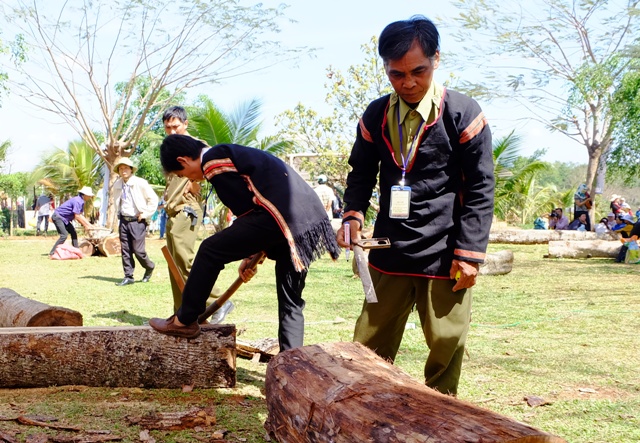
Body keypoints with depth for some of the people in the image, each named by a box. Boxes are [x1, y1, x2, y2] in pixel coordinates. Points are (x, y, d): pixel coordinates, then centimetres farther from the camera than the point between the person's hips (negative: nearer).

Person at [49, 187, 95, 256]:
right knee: (64, 235, -19)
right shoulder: (77, 201, -23)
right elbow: (77, 217, -22)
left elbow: (80, 216, 14)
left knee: (73, 233, 9)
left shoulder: (81, 202, 9)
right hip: (58, 217, -11)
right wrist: (86, 226, -12)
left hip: (64, 219, 11)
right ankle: (52, 253, -17)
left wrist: (89, 224, 9)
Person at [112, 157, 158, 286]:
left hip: (137, 221, -5)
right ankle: (128, 277, 10)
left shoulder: (140, 183, -9)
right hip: (124, 221, 5)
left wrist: (145, 214, -8)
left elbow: (153, 199, -6)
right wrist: (119, 213, 13)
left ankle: (149, 267, 22)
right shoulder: (117, 185, 6)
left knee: (138, 250, -6)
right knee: (125, 251, 4)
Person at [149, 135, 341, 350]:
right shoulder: (227, 155, 29)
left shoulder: (212, 161, -2)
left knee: (210, 251, 2)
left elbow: (245, 206, -5)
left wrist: (253, 254, 10)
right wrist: (250, 254, 26)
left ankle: (184, 320, 13)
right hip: (309, 215, 10)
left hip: (283, 214, -10)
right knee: (291, 302, 14)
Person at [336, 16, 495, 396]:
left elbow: (481, 189, -6)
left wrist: (469, 252, -11)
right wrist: (354, 214, -5)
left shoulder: (463, 114, -8)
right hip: (390, 254, 4)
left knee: (447, 347, 2)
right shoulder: (376, 117, 4)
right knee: (368, 347, 9)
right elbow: (361, 175, 15)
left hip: (445, 257, -4)